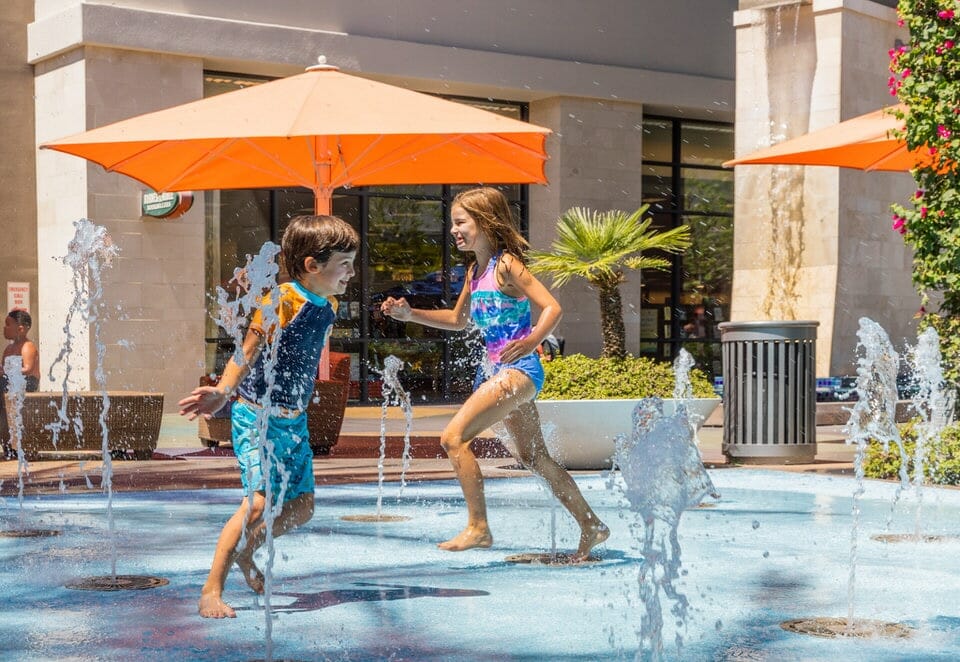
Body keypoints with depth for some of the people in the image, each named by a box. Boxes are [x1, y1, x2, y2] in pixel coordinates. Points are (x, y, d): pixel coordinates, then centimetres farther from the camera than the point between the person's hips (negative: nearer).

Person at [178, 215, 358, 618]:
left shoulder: (328, 308, 6)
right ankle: (211, 590, -8)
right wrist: (222, 391, -31)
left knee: (301, 507, 8)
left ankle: (245, 555, 33)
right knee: (259, 502, -17)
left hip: (294, 419, 8)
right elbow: (248, 352, -19)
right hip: (257, 415, -8)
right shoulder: (282, 301, -17)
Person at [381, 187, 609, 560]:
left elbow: (552, 308, -17)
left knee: (453, 436, -17)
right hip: (497, 371, 10)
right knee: (534, 458, 15)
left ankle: (478, 528, -12)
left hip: (518, 369, -10)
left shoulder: (506, 264, -11)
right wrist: (409, 314, 17)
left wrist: (531, 341, -35)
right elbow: (458, 320, 27)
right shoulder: (475, 271, 14)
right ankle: (591, 526, 24)